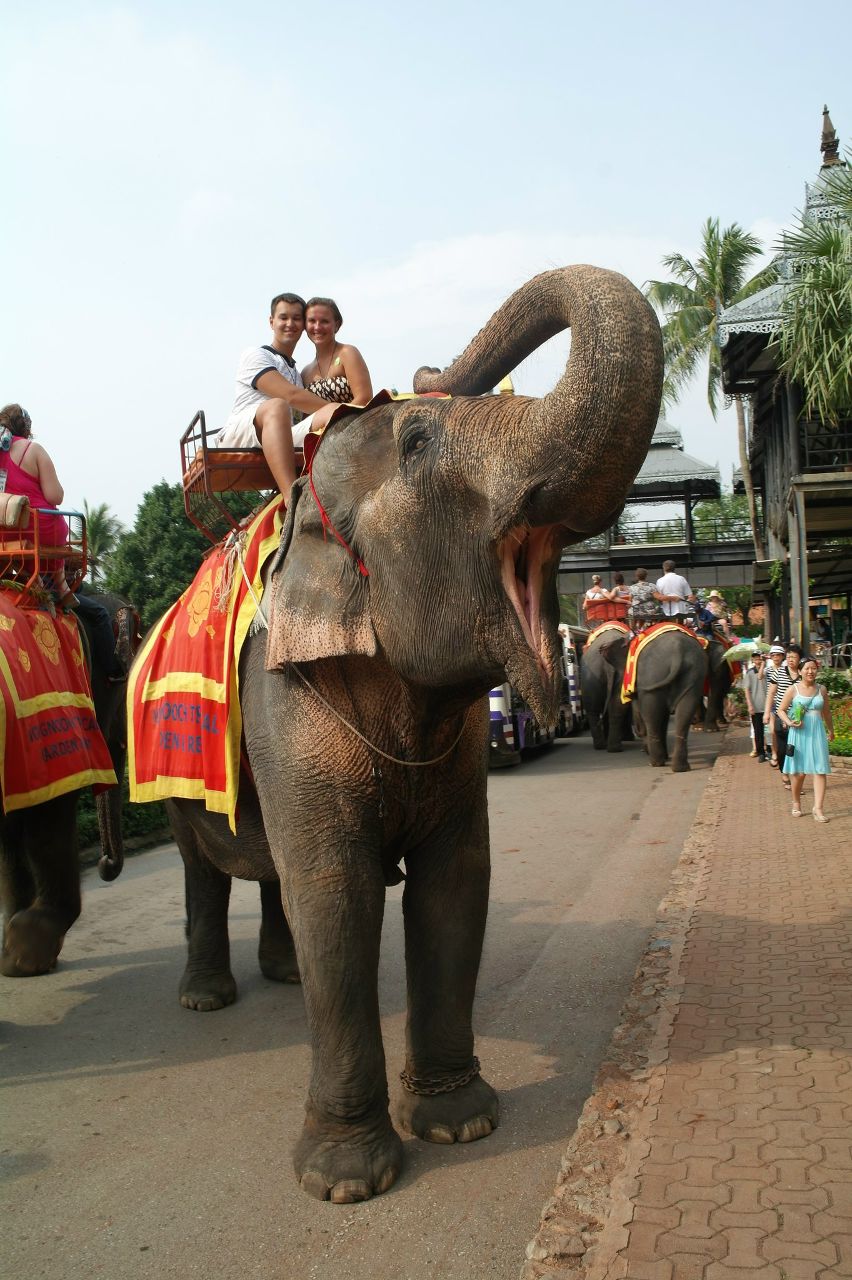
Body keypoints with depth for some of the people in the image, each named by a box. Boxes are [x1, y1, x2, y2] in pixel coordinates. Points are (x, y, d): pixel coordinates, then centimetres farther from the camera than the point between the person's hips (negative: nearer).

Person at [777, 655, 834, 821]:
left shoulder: (821, 689, 6)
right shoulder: (793, 689, -2)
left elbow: (826, 712, 19)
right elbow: (781, 710, 2)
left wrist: (830, 730, 28)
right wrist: (789, 722, -16)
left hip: (817, 734, 2)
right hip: (799, 733, -2)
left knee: (820, 770, -7)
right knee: (799, 772, 6)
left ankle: (818, 808, -7)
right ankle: (796, 804, 24)